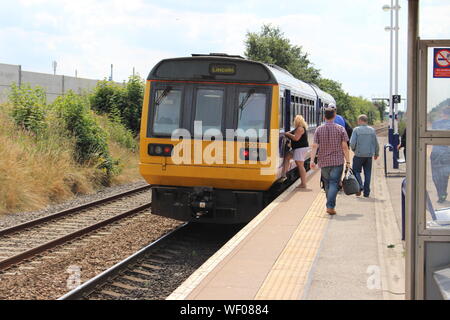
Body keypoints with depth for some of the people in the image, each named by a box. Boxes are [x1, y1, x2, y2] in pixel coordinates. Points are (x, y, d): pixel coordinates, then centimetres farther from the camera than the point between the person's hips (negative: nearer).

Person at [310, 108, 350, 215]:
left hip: (324, 162, 2)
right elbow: (344, 147, -5)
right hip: (337, 161, -2)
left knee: (327, 184, 15)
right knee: (334, 183, -5)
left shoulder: (319, 129, 3)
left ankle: (330, 205, 21)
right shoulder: (340, 129, -2)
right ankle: (330, 206, -17)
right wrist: (347, 161, -1)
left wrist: (312, 160, -6)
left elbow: (315, 146, -5)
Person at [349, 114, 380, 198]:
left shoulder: (356, 130, -6)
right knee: (367, 173, 7)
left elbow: (352, 143, -11)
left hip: (359, 154, -3)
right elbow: (376, 143, 8)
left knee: (356, 171, 7)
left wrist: (354, 149, 10)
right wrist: (376, 153, 21)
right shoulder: (372, 130, 5)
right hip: (369, 155, 3)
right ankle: (366, 192, 8)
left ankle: (360, 186, -13)